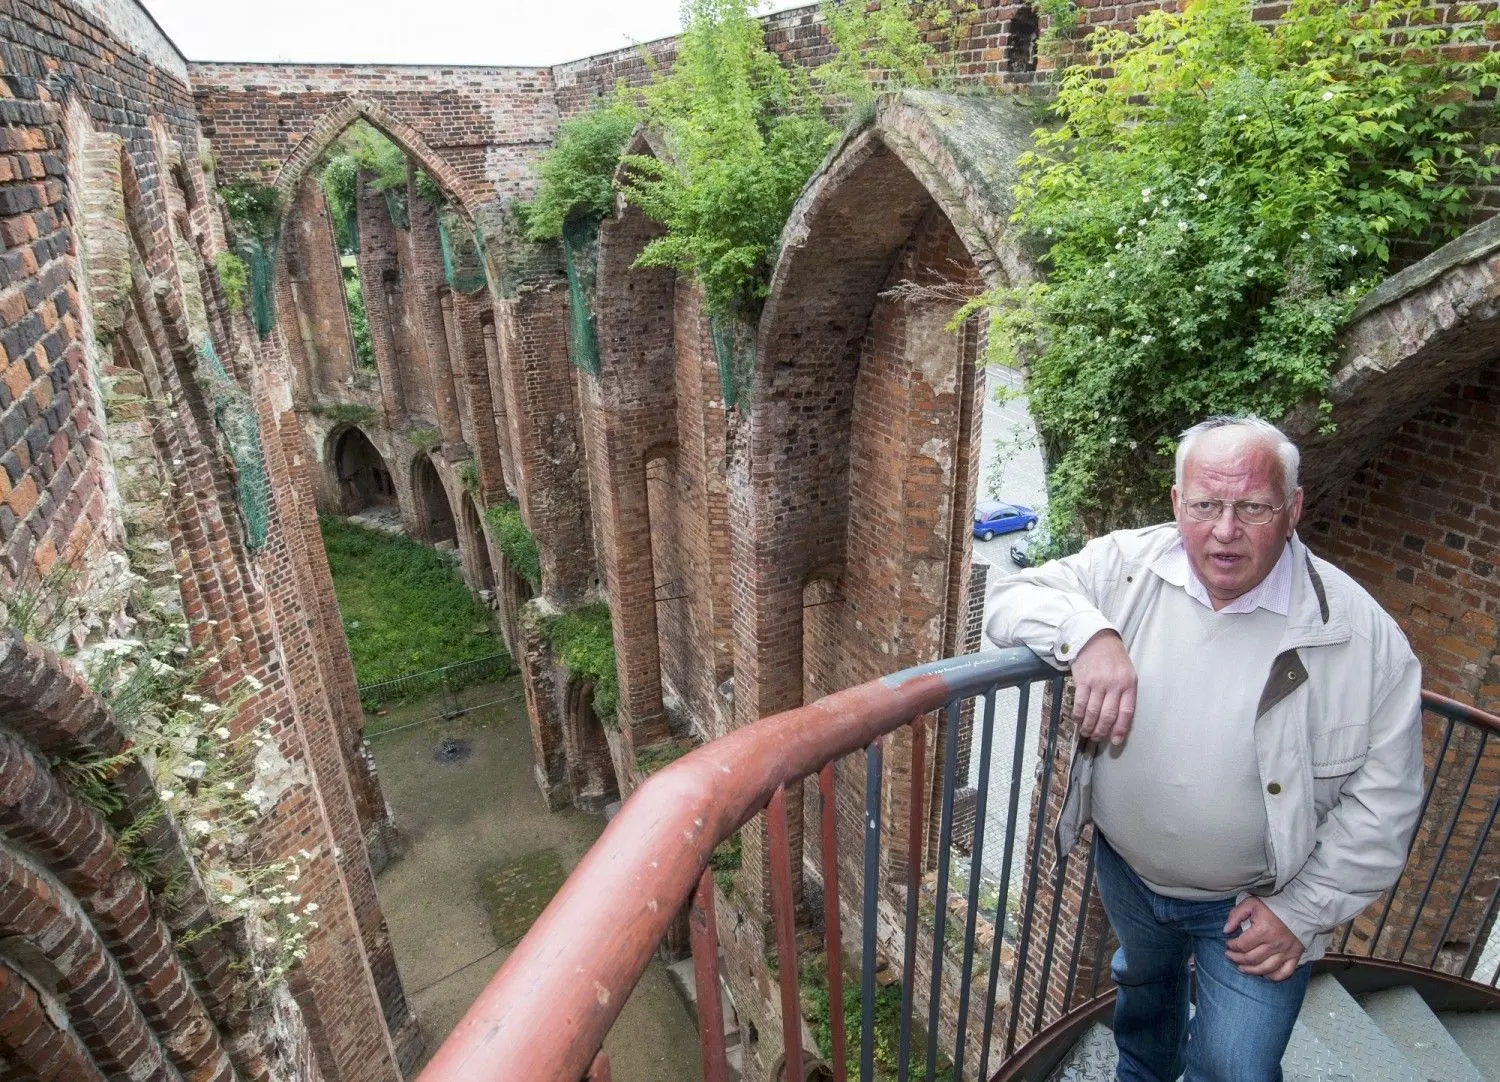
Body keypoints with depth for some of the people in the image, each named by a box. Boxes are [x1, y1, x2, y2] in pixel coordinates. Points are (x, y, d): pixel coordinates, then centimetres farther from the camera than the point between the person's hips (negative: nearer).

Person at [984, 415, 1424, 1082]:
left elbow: (1383, 795, -13)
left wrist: (1303, 911, -12)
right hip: (1126, 870, 3)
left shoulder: (1363, 636, -21)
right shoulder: (1126, 565, -18)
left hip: (1253, 903, -2)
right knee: (1142, 992, 31)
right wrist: (1090, 633, -36)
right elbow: (1010, 600, -16)